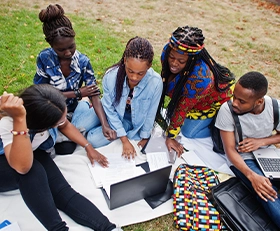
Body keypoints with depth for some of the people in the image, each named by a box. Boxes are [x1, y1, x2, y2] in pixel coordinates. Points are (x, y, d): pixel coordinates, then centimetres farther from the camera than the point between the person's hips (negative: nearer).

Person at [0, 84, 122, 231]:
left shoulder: (48, 112, -21)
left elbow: (66, 126, 2)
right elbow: (22, 167, -51)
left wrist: (88, 147, -4)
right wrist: (18, 119, -58)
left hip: (36, 155, 4)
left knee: (62, 190, -25)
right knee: (33, 170, -40)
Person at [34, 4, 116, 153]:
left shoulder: (83, 61, -14)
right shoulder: (44, 58, -17)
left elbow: (94, 95, -19)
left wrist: (105, 125, -33)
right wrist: (77, 93, -16)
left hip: (74, 109, 2)